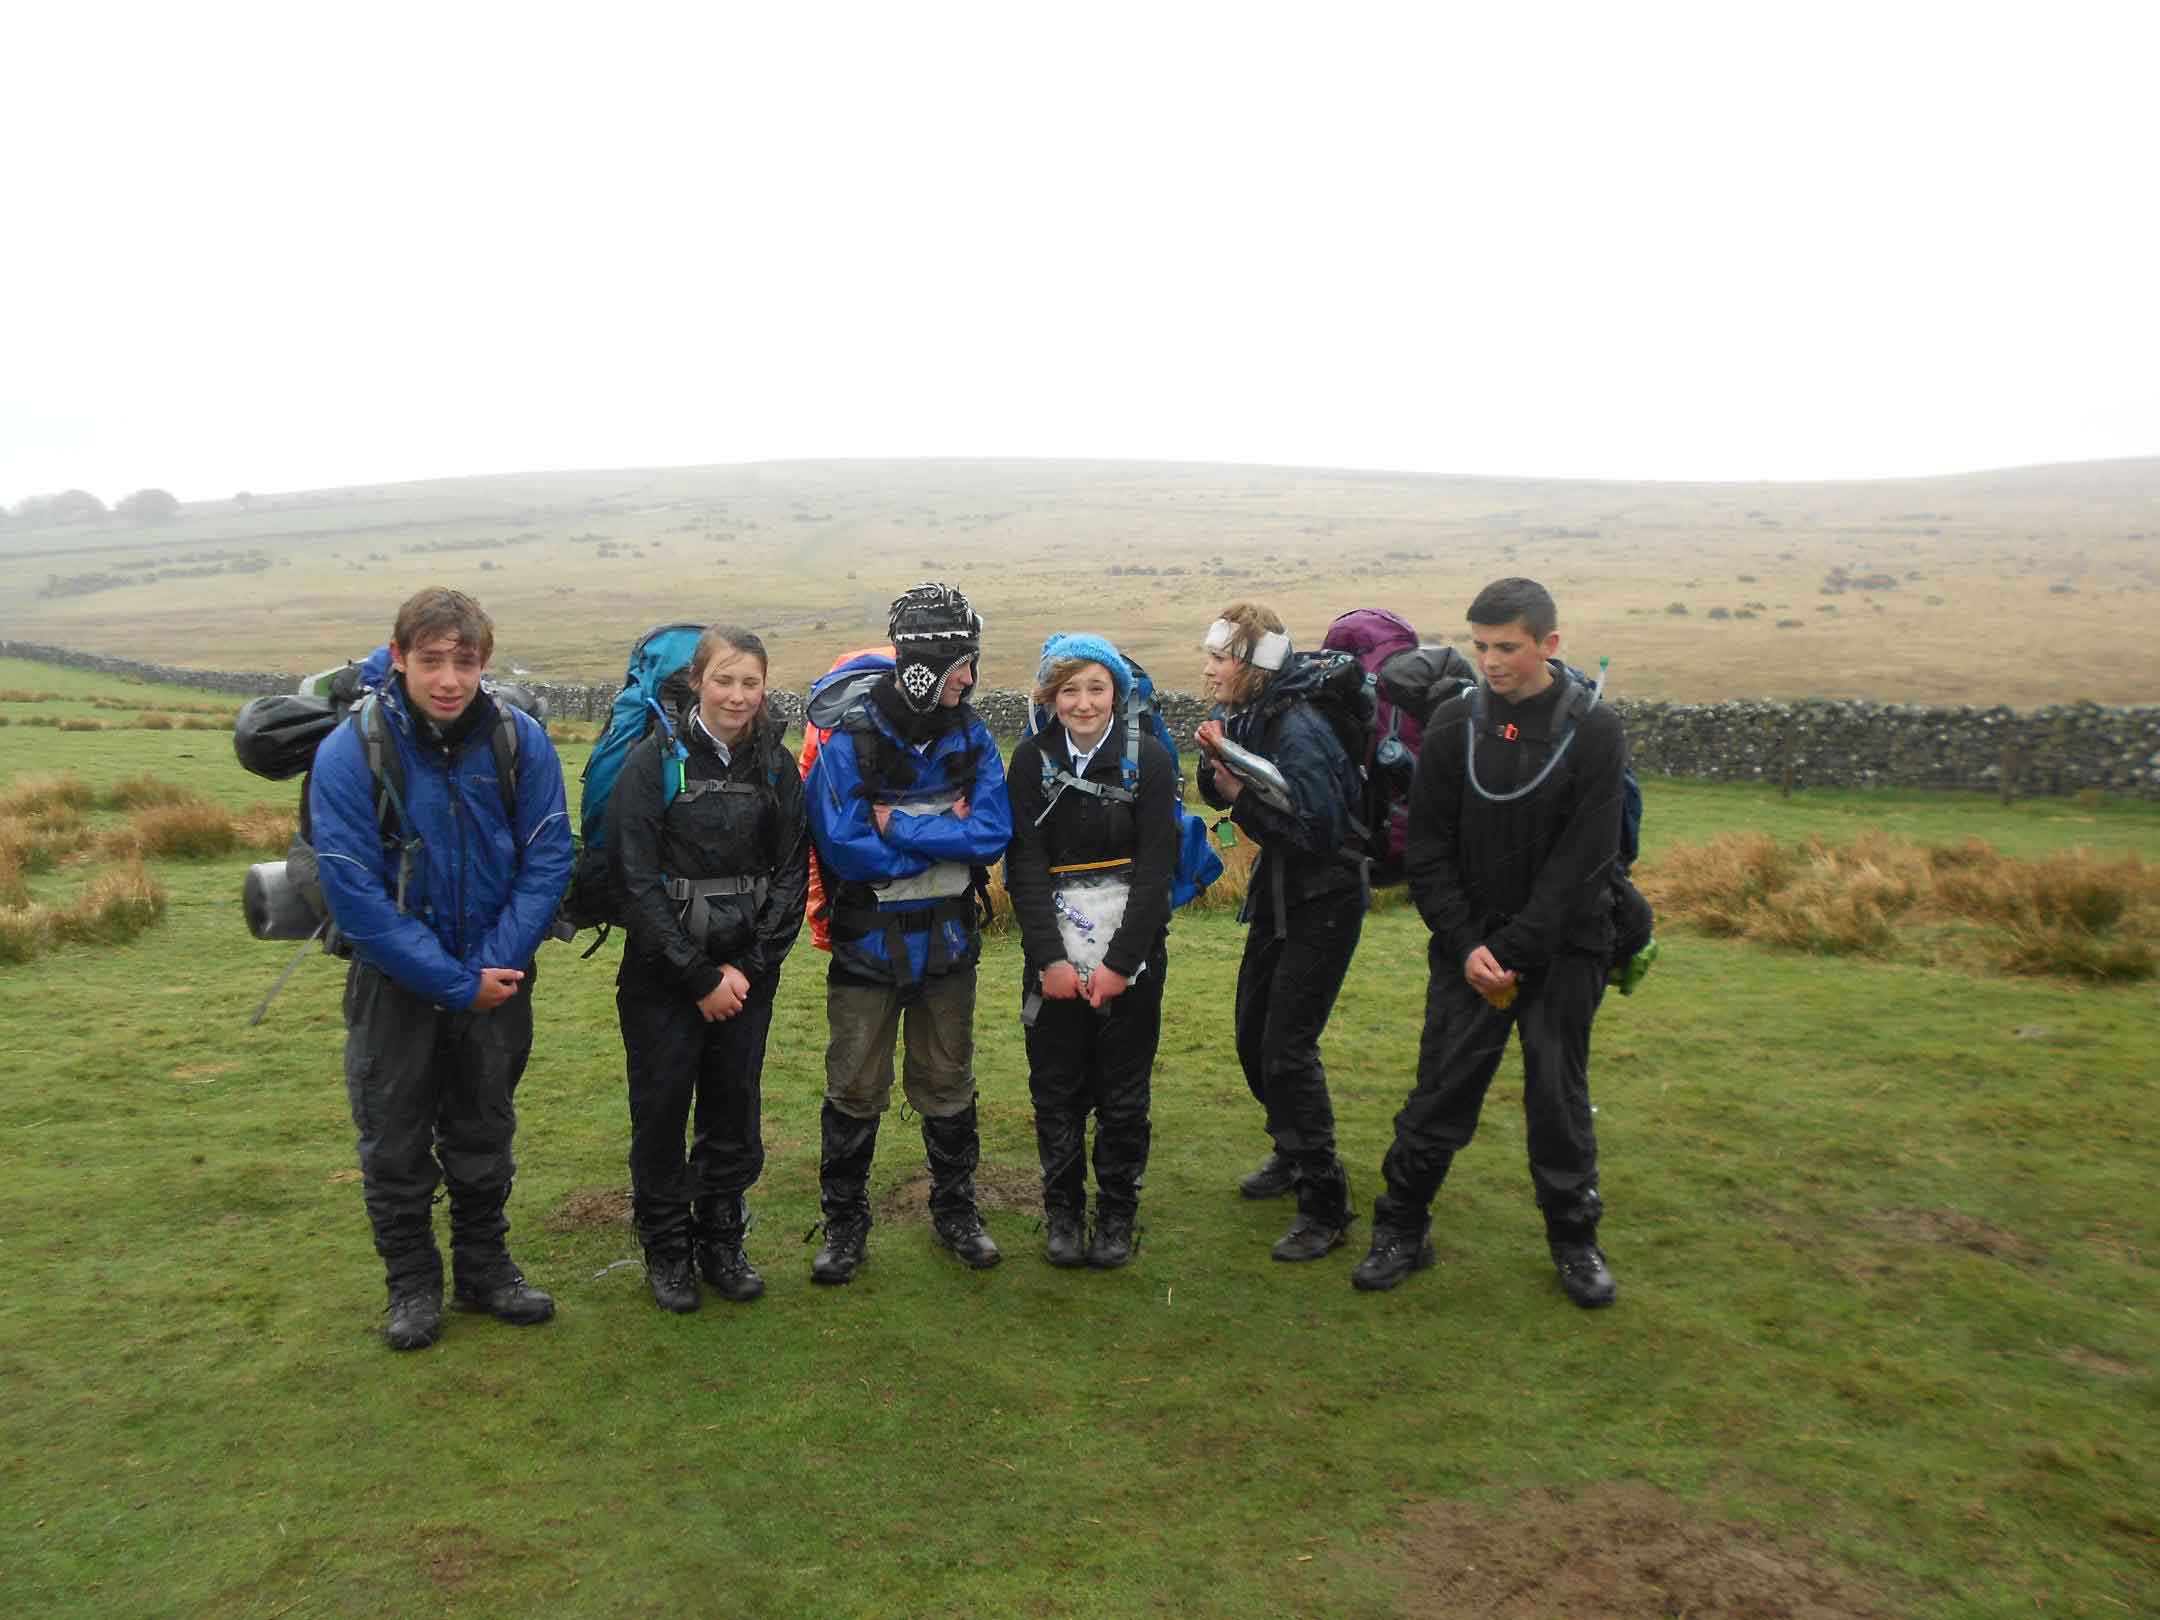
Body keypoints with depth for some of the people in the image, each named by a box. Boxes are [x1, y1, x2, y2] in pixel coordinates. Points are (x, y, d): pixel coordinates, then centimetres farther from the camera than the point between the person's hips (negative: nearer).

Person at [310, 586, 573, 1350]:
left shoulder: (521, 741, -12)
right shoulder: (349, 751, -18)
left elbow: (547, 863, -8)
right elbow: (355, 893, -18)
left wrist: (496, 965, -17)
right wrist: (454, 985, -18)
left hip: (496, 978, 2)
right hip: (395, 982, -2)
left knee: (485, 1135, 17)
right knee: (395, 1143, 10)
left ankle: (485, 1266, 34)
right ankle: (412, 1282, 29)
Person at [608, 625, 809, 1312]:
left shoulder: (776, 766, 3)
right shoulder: (655, 761, -8)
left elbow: (792, 873, 3)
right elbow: (635, 877, -12)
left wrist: (746, 967, -7)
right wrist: (699, 977, -12)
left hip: (746, 974, 3)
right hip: (663, 972, -3)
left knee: (735, 1108, 10)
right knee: (662, 1108, 5)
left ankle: (721, 1242, 27)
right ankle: (666, 1249, 23)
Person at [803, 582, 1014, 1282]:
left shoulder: (971, 736, -3)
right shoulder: (852, 739, -15)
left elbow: (994, 831, -14)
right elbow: (845, 848, -23)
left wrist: (900, 827, -21)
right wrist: (946, 832, -16)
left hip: (947, 941, 4)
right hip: (867, 943, -3)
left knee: (948, 1089, 17)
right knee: (855, 1092, 8)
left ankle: (956, 1210, 35)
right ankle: (845, 1225, 26)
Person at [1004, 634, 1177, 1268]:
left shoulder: (1150, 758, -3)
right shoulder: (1033, 758, 1)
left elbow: (1156, 866, -7)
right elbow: (1025, 865, -3)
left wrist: (1120, 962, -12)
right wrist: (1048, 958, -11)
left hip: (1130, 956, -1)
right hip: (1052, 954, 1)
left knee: (1124, 1095, 7)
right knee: (1056, 1090, 7)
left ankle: (1117, 1215, 24)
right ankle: (1062, 1212, 25)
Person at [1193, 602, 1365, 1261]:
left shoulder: (1298, 729, -24)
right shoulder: (1249, 717, 3)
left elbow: (1319, 828, -28)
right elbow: (1223, 796, 12)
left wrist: (1240, 792, -25)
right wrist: (1215, 761, -8)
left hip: (1323, 903, -9)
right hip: (1278, 896, 9)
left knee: (1288, 1047, -10)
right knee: (1253, 1037, 17)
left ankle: (1326, 1206, 1)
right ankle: (1293, 1153, 39)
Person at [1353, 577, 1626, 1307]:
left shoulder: (1595, 732, -8)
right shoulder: (1453, 722, -2)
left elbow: (1581, 863, -12)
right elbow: (1428, 850, -1)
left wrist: (1514, 952, -16)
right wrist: (1466, 945, -10)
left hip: (1562, 948, -1)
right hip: (1467, 947, 1)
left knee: (1559, 1095, 8)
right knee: (1441, 1090, 3)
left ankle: (1574, 1238, 26)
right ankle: (1401, 1229, 18)